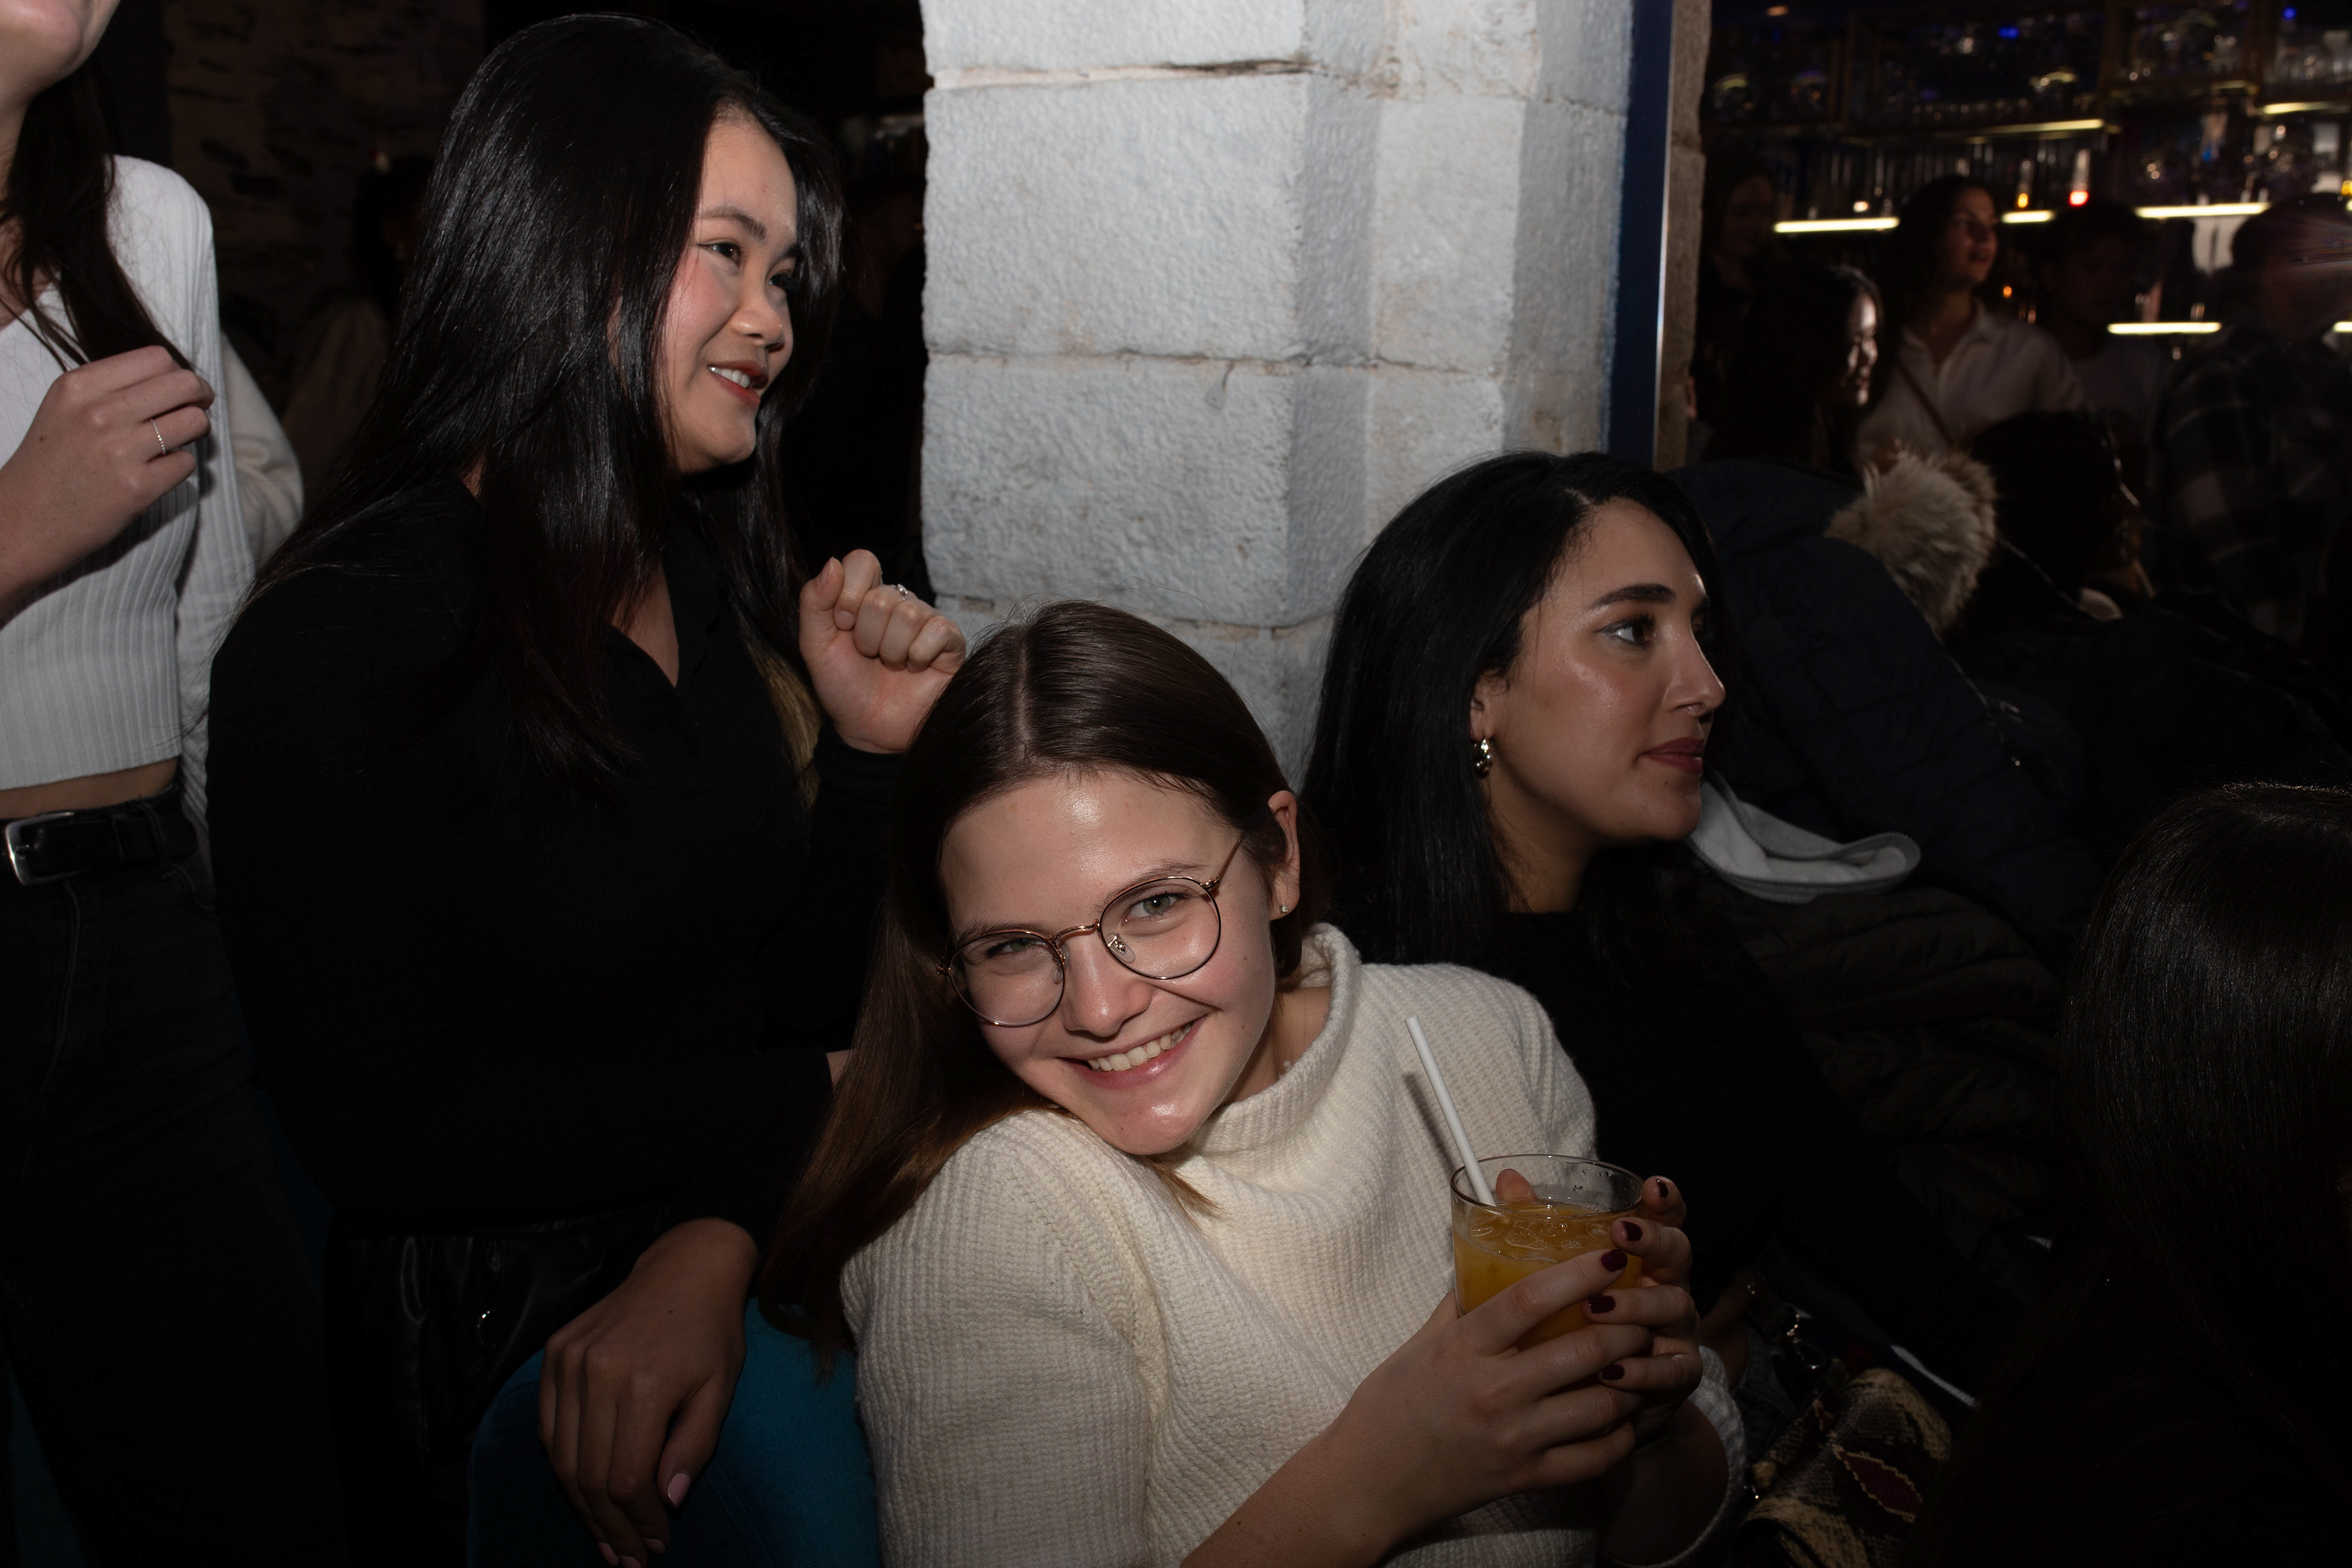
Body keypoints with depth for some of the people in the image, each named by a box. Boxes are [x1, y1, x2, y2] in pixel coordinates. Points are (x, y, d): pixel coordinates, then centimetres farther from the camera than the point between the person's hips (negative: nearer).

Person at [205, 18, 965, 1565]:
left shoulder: (724, 576, 4)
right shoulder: (344, 639, -13)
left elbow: (799, 999, 4)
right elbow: (380, 1121, -17)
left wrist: (866, 755, -15)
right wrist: (821, 1096, -15)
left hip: (740, 1281, 5)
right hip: (494, 1338, -5)